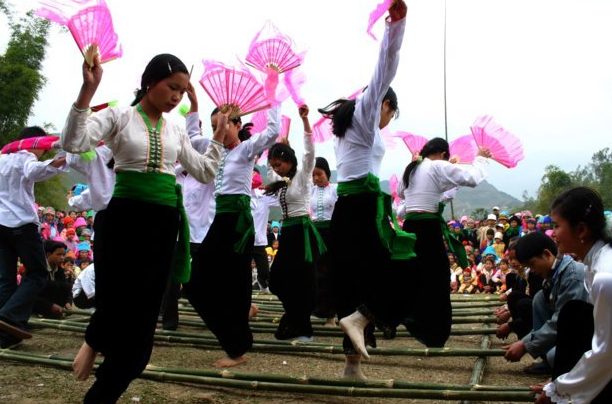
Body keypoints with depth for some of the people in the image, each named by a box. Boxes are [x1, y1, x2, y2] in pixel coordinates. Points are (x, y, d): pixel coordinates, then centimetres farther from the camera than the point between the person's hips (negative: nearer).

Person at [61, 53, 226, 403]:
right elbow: (73, 143, -18)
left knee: (144, 311, 6)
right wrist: (89, 89, -25)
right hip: (124, 215, -4)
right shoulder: (119, 117, -1)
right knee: (116, 302, -4)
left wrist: (220, 134, 12)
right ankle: (94, 342, 35)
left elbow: (205, 173, 18)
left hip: (165, 221, 5)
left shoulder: (176, 131, 14)